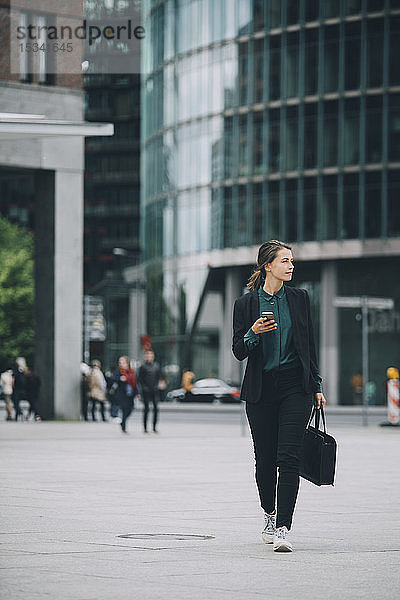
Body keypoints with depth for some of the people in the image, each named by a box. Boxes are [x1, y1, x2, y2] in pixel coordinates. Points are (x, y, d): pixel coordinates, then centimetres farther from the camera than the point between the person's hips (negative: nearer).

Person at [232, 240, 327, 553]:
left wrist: (317, 385, 10)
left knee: (288, 457, -12)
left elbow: (309, 345, 13)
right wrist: (253, 333, -17)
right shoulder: (246, 304, 2)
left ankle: (283, 528, -15)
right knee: (265, 458, 6)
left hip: (295, 386, 0)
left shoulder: (299, 298, 7)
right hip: (261, 390, 0)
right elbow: (239, 351, 4)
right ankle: (270, 514, 32)